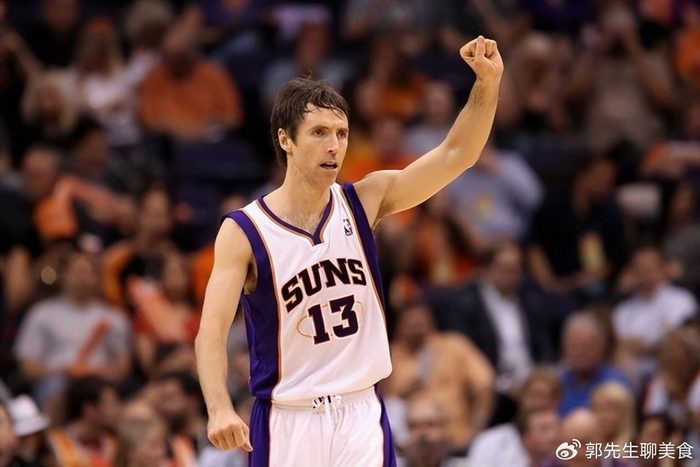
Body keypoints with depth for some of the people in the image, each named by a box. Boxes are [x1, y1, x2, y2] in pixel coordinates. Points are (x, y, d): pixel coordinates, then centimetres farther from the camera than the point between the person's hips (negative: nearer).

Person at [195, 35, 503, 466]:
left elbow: (457, 155, -3)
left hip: (361, 416, 2)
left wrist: (488, 83, -18)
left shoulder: (365, 203, 2)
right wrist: (220, 408, -34)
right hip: (287, 423, -2)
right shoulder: (243, 232, -9)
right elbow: (211, 331, -17)